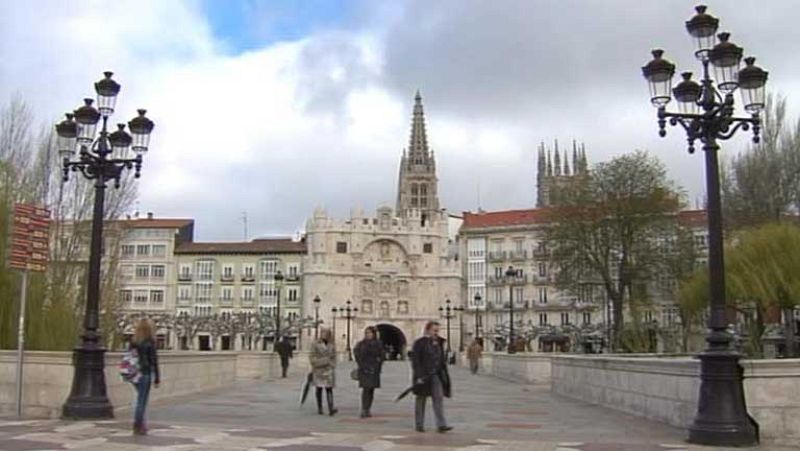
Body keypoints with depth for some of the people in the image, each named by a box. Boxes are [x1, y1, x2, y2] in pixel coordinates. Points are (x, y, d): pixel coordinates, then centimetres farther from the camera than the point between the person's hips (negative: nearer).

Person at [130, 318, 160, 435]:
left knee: (141, 399, 18)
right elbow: (154, 361, -10)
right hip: (145, 374, -5)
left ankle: (140, 423, 21)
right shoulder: (150, 343, -12)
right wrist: (157, 378, -4)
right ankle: (138, 426, 7)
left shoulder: (133, 341, 3)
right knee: (142, 400, 3)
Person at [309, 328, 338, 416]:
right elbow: (312, 357, 1)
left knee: (329, 389, -8)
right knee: (319, 389, 7)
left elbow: (333, 357, 10)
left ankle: (331, 409, -18)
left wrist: (332, 367, -1)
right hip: (318, 369, -1)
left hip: (328, 370, 1)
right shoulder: (316, 344, -1)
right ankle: (319, 408, 18)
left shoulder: (332, 345, 6)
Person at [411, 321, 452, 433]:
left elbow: (441, 359, 15)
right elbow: (415, 361, -13)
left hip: (435, 375, 5)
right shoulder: (419, 343, -10)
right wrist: (419, 377, -19)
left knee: (439, 398, -7)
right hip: (423, 376, -5)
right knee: (421, 400, 6)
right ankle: (419, 425, 17)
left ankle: (441, 425, -11)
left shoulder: (438, 342, 9)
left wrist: (443, 374, 11)